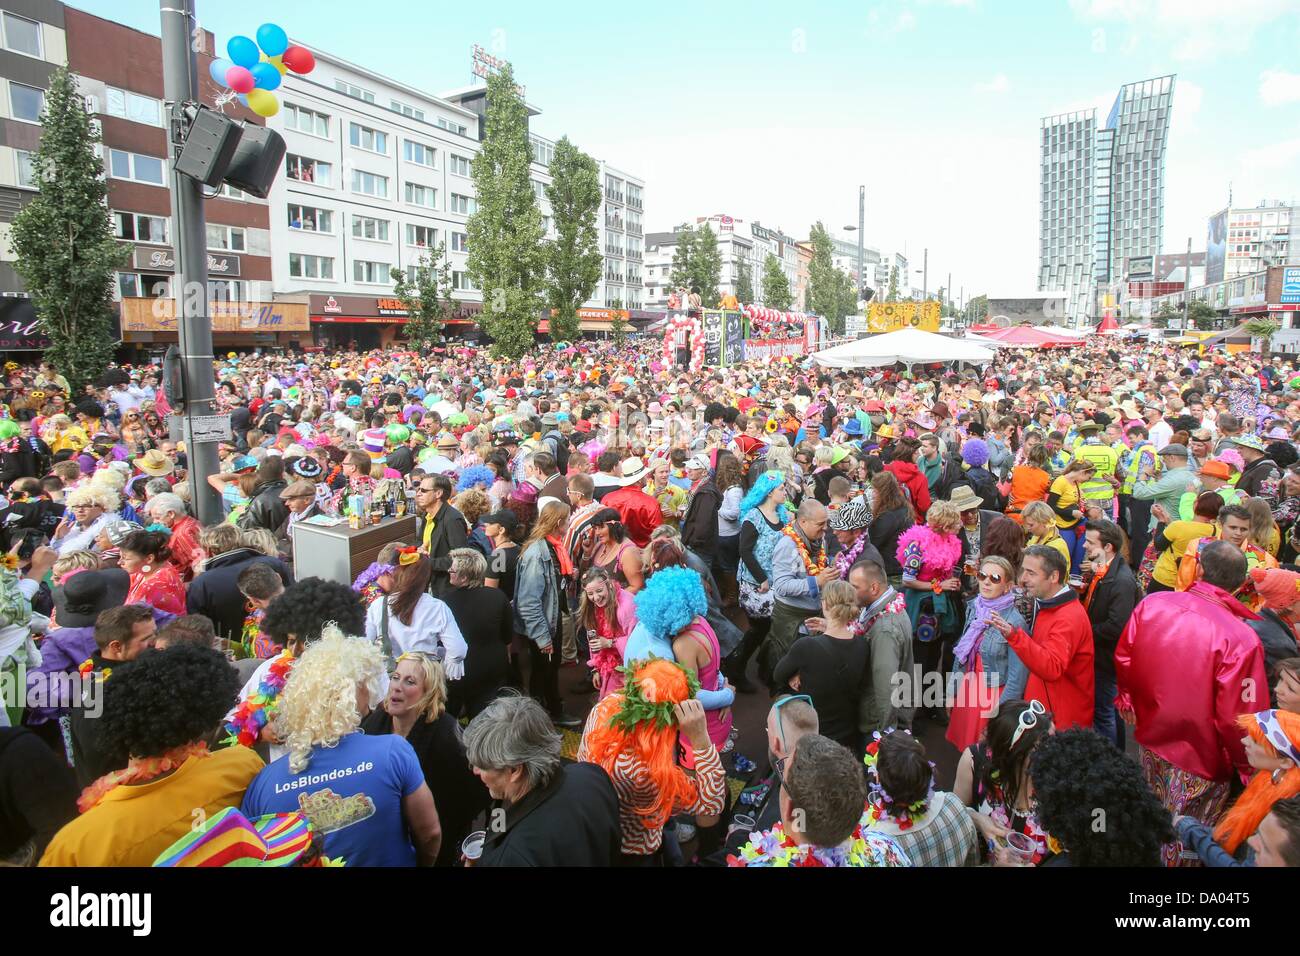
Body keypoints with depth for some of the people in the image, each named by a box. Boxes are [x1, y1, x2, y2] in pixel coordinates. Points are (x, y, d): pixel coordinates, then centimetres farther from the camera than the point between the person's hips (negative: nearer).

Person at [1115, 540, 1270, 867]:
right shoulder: (1241, 640, -27)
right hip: (1200, 765, -4)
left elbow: (1123, 659, 3)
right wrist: (1249, 769, -4)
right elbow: (1237, 719, -23)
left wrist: (1126, 701, 22)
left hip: (1149, 741, 5)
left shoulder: (1151, 605, -11)